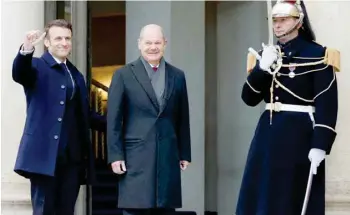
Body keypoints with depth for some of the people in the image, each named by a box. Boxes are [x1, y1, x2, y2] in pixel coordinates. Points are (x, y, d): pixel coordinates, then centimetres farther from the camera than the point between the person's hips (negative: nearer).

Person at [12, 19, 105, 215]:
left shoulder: (76, 74, 21)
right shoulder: (38, 67, 2)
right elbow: (19, 74, -21)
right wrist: (26, 50, -41)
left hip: (73, 156, 6)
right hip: (45, 154, -6)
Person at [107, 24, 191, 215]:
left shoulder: (177, 76, 11)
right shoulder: (123, 75, 2)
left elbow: (182, 119, 14)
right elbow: (113, 120, -1)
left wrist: (185, 154, 11)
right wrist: (115, 155, -7)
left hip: (168, 158, 3)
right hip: (136, 157, -3)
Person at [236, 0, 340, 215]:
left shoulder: (317, 55, -5)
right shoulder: (266, 55, 12)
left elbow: (327, 104, -11)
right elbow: (250, 99, 7)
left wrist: (320, 145, -19)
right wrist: (262, 68, -9)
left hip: (300, 134, -5)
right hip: (268, 133, 6)